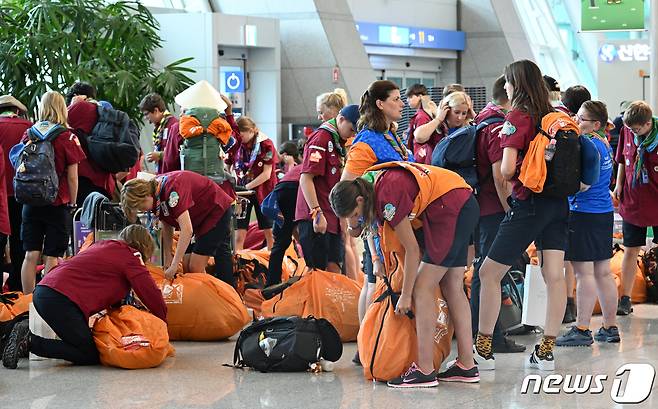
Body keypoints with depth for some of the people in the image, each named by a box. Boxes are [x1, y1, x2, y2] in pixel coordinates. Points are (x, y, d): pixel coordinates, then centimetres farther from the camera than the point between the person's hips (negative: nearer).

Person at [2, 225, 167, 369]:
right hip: (62, 300, -9)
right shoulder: (130, 256, 2)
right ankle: (30, 342, -13)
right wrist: (162, 321, 15)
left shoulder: (102, 245, 27)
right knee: (90, 356, -3)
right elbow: (151, 293, 1)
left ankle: (27, 332, 6)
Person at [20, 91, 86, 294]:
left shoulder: (29, 134, -1)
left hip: (31, 203, 3)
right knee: (52, 257, 2)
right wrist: (72, 203, 5)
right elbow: (72, 177, -6)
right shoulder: (68, 137, -8)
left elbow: (21, 167, 7)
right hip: (58, 205, -3)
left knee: (31, 255, 6)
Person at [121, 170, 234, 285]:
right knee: (186, 267, 4)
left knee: (195, 269, -13)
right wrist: (168, 256, -2)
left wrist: (174, 266, -37)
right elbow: (167, 226, 6)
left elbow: (187, 229, -39)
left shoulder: (172, 190, -34)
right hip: (198, 217, 9)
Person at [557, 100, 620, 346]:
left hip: (584, 213, -9)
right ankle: (610, 328, 16)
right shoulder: (603, 143, 12)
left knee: (584, 272, -6)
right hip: (605, 213, 9)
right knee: (603, 272, 12)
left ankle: (582, 330, -4)